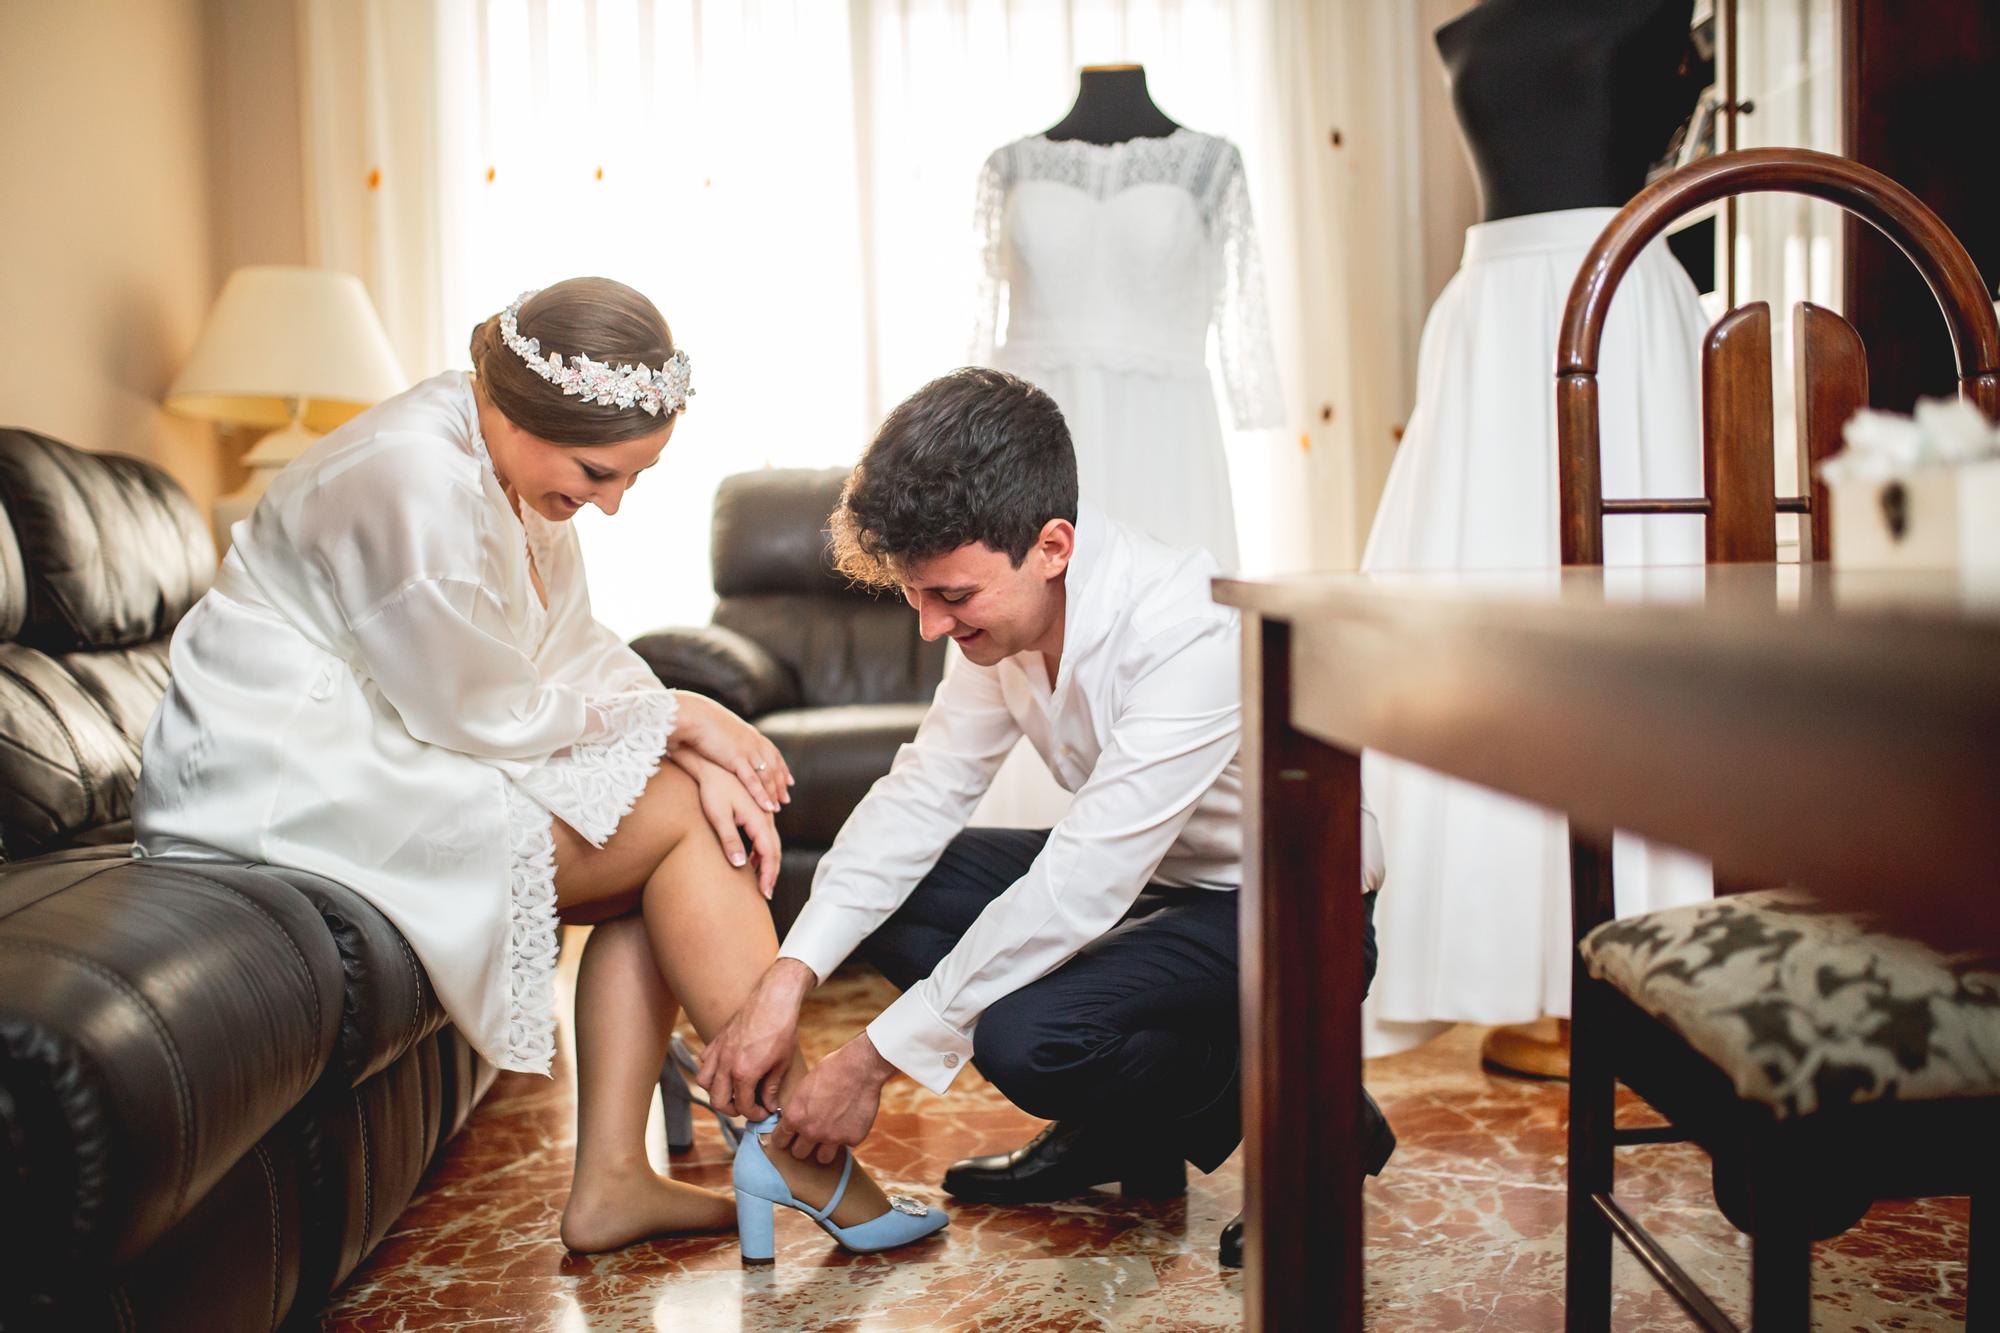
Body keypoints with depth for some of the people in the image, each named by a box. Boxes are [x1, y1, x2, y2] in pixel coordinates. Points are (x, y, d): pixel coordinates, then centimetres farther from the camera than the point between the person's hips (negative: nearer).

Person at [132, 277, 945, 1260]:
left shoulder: (518, 456, 5)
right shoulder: (414, 481, -25)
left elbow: (577, 651, 6)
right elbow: (485, 716, -20)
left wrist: (702, 760, -10)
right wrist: (673, 716, -9)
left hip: (387, 758, 10)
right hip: (289, 785, -10)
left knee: (706, 810, -2)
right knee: (679, 820, -15)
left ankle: (611, 1180, -2)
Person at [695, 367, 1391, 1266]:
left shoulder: (1191, 635, -33)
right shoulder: (1004, 609, -8)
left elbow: (1075, 891, -33)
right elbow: (921, 792, -7)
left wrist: (875, 1059, -28)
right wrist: (786, 980, -19)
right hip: (1150, 878, 8)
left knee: (1027, 1037, -31)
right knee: (881, 889, -5)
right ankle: (1116, 1136, 8)